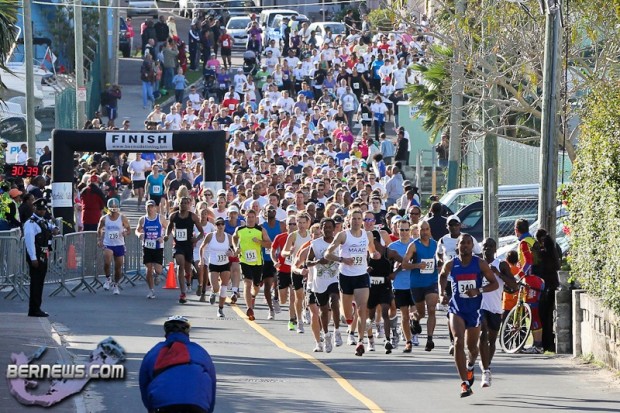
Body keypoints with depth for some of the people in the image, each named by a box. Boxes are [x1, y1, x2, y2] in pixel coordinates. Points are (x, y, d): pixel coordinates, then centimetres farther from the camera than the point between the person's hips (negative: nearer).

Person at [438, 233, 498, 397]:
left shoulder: (480, 264, -5)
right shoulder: (451, 265, -2)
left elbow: (494, 284, -2)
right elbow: (442, 276, 20)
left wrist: (479, 290, -19)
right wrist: (442, 293, 4)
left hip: (474, 309, 1)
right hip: (456, 308, -1)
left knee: (472, 346, 13)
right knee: (458, 342, -20)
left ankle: (470, 365, 51)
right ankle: (465, 383, -22)